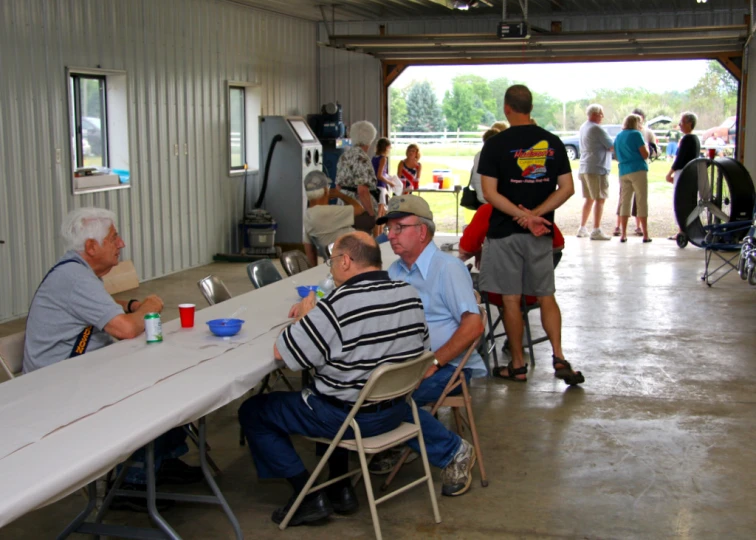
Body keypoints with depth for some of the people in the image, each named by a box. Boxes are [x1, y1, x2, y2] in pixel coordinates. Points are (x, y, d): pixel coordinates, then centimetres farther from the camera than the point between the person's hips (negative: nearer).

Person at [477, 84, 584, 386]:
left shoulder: (496, 144, -7)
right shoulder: (552, 142, 3)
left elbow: (490, 193, -13)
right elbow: (567, 188, -1)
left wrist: (523, 215, -14)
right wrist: (534, 214, -8)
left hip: (505, 232, -3)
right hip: (541, 234, 4)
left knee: (511, 300, 4)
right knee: (546, 296, 13)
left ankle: (518, 366, 12)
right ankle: (559, 358, 3)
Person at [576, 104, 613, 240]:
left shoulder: (583, 127, 14)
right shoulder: (597, 129, -14)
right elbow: (612, 147, -12)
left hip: (584, 168, 9)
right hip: (598, 168, -9)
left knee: (589, 198, 17)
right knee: (600, 199, -6)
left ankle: (582, 228, 20)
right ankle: (596, 231, -10)